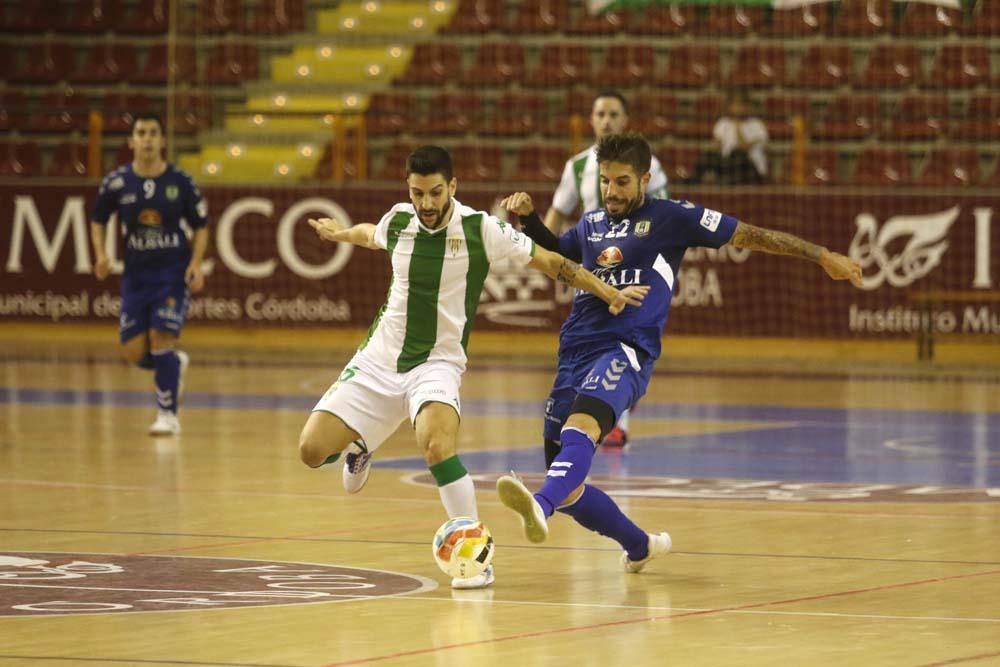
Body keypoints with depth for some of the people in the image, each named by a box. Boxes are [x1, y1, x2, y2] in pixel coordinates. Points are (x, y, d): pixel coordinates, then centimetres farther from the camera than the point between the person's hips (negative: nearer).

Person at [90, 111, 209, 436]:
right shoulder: (117, 183, -4)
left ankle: (168, 415, 0)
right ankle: (175, 363, 33)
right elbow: (98, 221, 12)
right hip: (136, 274, 3)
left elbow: (201, 226, 3)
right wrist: (100, 254, -5)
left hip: (172, 272, -3)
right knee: (134, 352, -1)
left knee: (162, 339, -13)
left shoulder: (180, 182, -7)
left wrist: (196, 264, -10)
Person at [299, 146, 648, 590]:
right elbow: (370, 235, 25)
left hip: (437, 365, -4)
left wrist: (609, 294, -5)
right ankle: (358, 450, 31)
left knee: (436, 446, -34)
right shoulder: (398, 221, -2)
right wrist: (341, 233, 43)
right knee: (312, 451, -6)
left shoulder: (481, 229, -12)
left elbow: (550, 262, -3)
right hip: (379, 358, 4)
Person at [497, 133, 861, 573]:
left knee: (582, 423, -38)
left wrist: (821, 256, 6)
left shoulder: (669, 218, 6)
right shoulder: (591, 224, 22)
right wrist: (528, 218, 25)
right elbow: (552, 253, 44)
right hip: (575, 353, 6)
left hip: (627, 350, -6)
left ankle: (540, 506, -63)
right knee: (568, 492, 3)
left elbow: (748, 235, 8)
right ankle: (641, 546, 27)